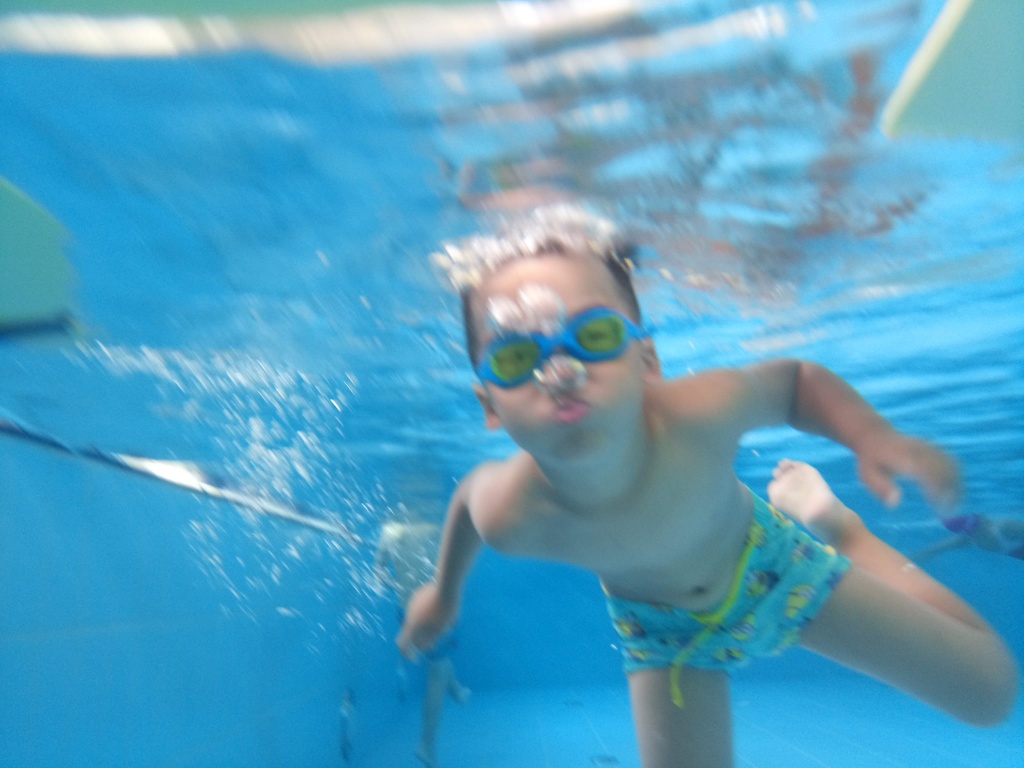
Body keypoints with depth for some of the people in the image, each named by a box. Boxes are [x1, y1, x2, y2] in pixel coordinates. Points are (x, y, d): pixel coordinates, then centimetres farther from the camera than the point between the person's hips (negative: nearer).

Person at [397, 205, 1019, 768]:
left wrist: (874, 437, -36)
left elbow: (797, 377, -18)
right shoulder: (509, 515, -36)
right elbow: (471, 492, -10)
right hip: (662, 628, 0)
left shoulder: (702, 414, -41)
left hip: (772, 568, 1)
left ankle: (840, 526, 28)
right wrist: (444, 590, 8)